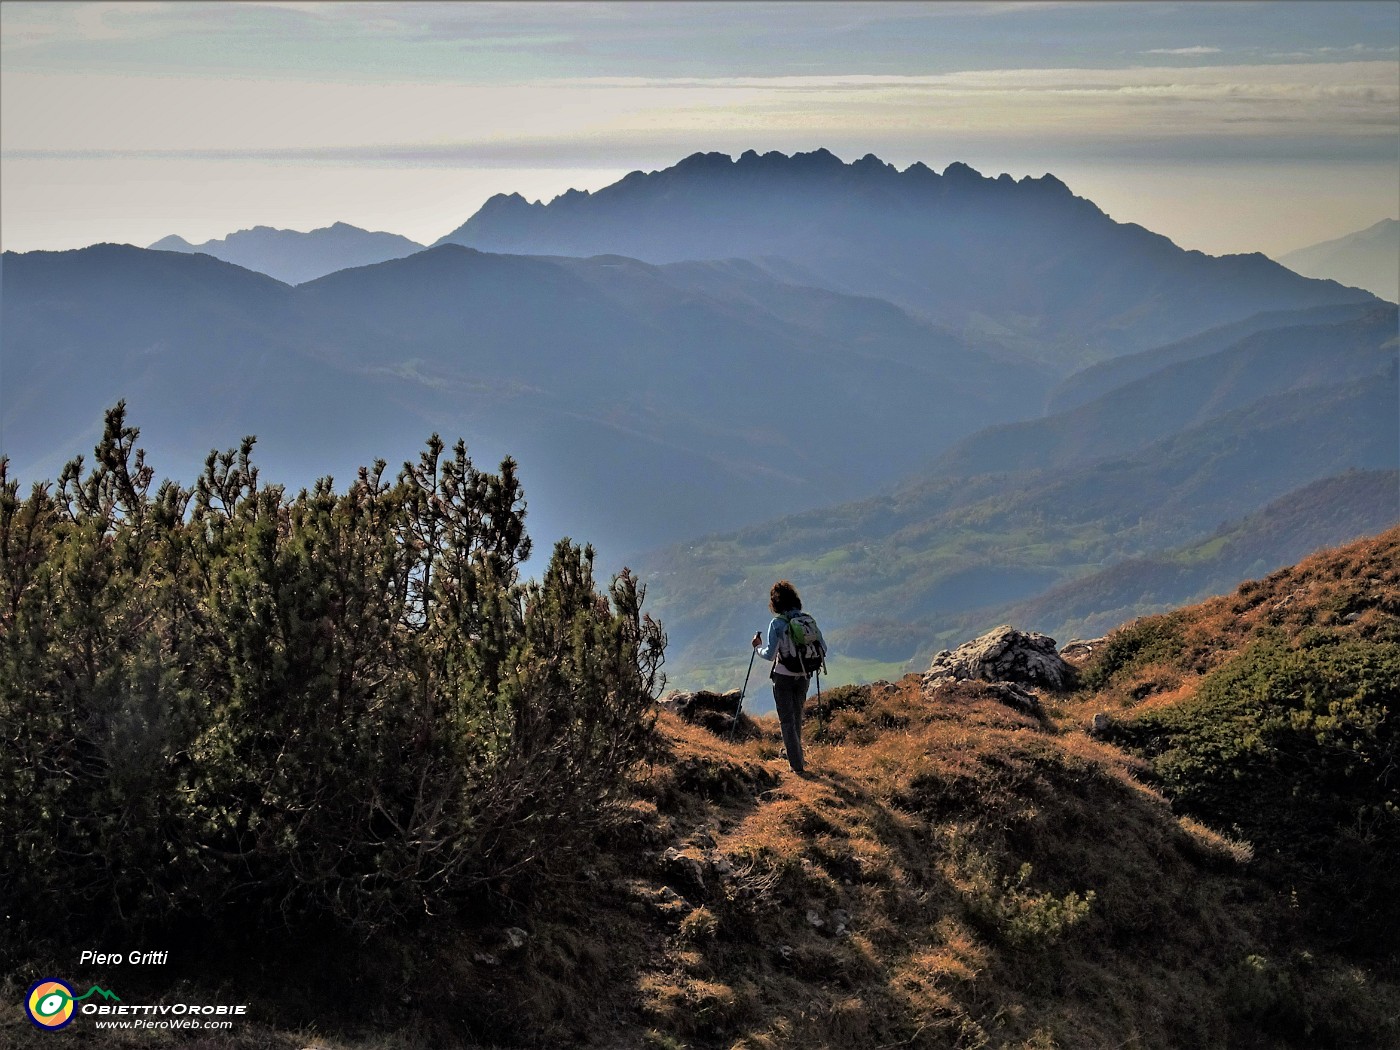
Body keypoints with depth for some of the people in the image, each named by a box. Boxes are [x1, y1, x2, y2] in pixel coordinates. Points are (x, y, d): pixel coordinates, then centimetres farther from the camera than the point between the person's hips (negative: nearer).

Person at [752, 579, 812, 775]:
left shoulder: (776, 624, -15)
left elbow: (770, 655, -17)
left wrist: (758, 646, 2)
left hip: (783, 676, -4)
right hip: (803, 676, 4)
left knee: (787, 719, 5)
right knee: (797, 716, 24)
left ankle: (797, 764, 2)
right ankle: (795, 752, 41)